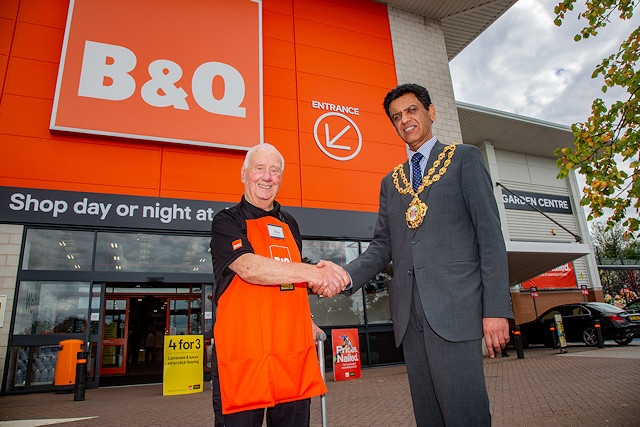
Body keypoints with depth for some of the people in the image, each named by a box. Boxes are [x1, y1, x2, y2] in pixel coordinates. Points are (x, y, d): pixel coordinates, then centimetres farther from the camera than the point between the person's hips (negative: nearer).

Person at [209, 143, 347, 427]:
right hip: (243, 353, -5)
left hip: (294, 352, 5)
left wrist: (307, 321, 9)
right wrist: (314, 273, -23)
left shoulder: (289, 224, 15)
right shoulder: (227, 222, -2)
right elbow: (249, 267, -20)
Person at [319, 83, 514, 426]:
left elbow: (489, 234, -1)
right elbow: (383, 245, 14)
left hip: (454, 306, -4)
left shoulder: (463, 158, 8)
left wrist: (496, 308, -9)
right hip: (409, 312, 5)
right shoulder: (390, 181, 21)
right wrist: (346, 276, -5)